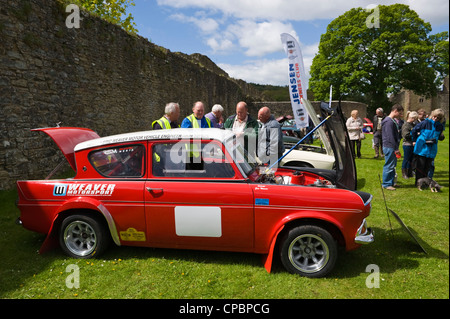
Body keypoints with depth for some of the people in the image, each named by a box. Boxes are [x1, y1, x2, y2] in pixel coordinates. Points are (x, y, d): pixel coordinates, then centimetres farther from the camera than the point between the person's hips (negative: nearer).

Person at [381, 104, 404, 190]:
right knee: (389, 166, -3)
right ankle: (386, 184, 5)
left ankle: (391, 182, 25)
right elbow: (390, 137, -22)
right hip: (389, 147, -10)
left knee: (393, 165, 16)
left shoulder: (393, 121, 15)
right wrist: (396, 149, -19)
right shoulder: (389, 122, -18)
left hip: (392, 147, 10)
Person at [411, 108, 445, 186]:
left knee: (427, 167, 7)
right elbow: (414, 130, -1)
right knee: (420, 166, 0)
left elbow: (439, 137, 18)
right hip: (421, 148, -4)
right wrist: (414, 141, 5)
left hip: (431, 150, 4)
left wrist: (435, 139, -4)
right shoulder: (426, 122, -7)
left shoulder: (440, 126, 6)